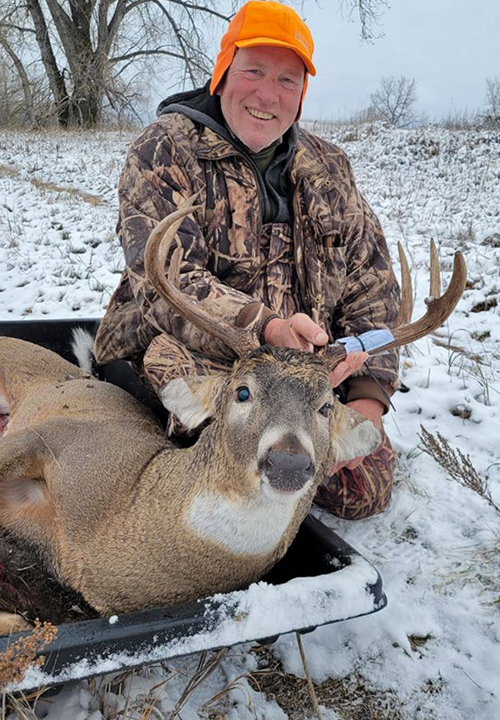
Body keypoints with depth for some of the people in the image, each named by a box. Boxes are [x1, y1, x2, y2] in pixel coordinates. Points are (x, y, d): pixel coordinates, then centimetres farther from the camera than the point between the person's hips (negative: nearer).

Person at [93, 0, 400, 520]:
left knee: (365, 490, -5)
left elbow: (372, 281, 7)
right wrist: (268, 327, -37)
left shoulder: (328, 168, 11)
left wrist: (369, 394, -5)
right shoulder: (166, 151, -5)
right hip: (195, 357, -4)